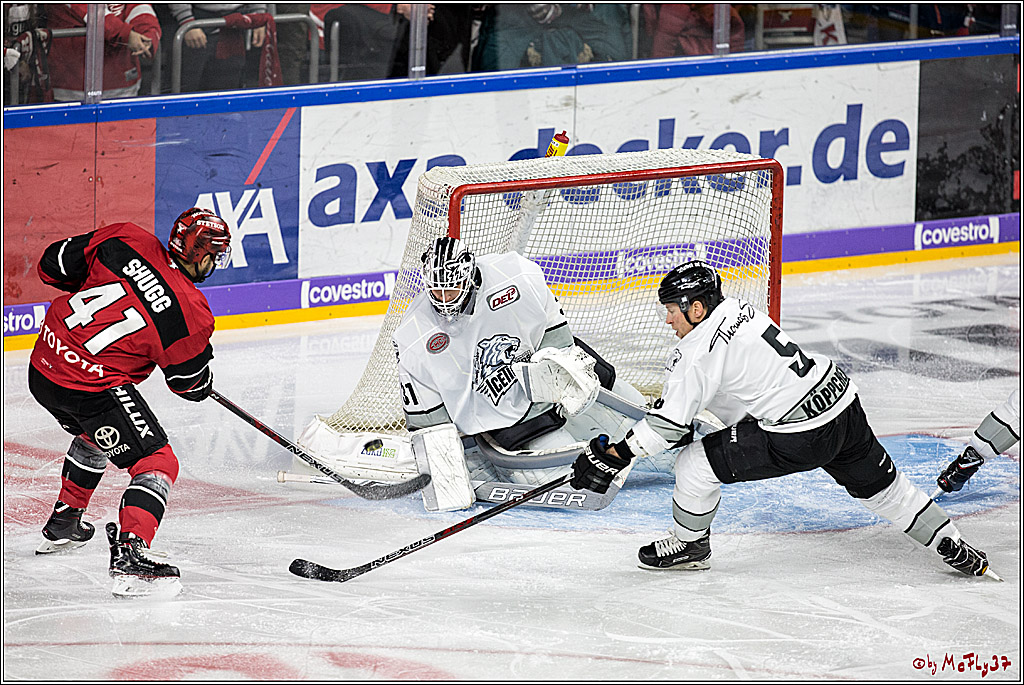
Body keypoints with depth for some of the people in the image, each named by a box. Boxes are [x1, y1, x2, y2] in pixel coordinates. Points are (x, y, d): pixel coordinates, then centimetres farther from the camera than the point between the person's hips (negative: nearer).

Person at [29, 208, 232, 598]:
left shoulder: (125, 241, -2)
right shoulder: (190, 312, -14)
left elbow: (54, 265, 7)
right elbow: (192, 385, 1)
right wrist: (205, 384, 25)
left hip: (44, 363, 8)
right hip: (92, 387, -8)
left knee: (95, 435, 35)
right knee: (156, 462, -2)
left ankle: (63, 525, 50)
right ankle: (129, 554, -21)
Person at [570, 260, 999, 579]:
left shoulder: (698, 354, -13)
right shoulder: (736, 310, 12)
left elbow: (669, 425, -13)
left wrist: (615, 455, -7)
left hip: (798, 437, -9)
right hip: (842, 402, 9)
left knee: (694, 465, 0)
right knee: (879, 485, 25)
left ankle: (690, 546, 21)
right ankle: (953, 547, 30)